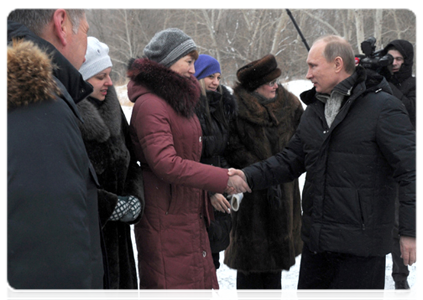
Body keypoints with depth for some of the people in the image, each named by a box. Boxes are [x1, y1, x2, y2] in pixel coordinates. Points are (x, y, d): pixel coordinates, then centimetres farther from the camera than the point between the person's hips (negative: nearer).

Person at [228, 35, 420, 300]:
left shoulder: (383, 107, -11)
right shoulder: (314, 111, 12)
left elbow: (411, 171, -13)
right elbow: (292, 160, 14)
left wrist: (411, 231, -15)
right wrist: (249, 176, -1)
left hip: (360, 246, -7)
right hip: (316, 239, 7)